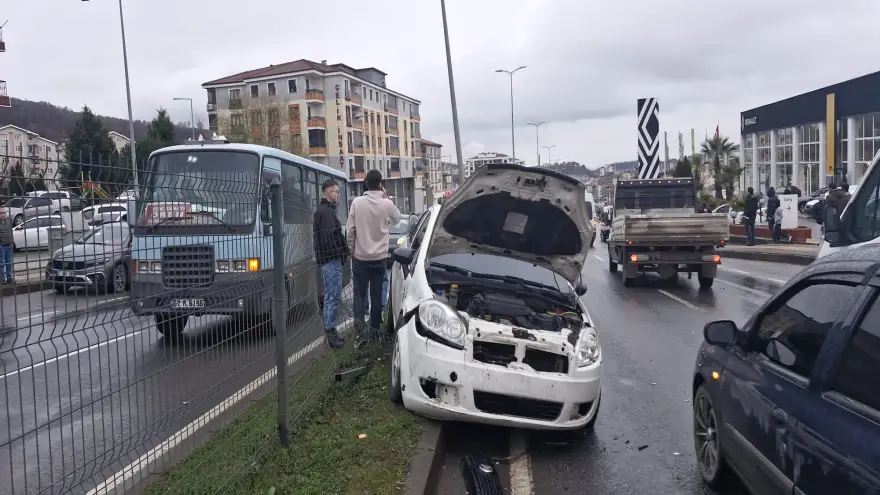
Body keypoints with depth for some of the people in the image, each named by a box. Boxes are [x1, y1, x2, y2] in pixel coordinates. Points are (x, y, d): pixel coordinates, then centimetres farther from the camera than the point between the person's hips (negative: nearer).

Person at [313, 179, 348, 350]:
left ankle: (330, 331, 23)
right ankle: (329, 332, -1)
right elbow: (330, 236, -22)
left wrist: (343, 251, 15)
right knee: (333, 297, -7)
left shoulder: (325, 210, 19)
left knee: (331, 297, 16)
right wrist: (343, 251, -12)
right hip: (331, 259, -11)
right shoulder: (325, 211, -15)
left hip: (329, 259, 11)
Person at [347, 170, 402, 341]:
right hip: (380, 257, 1)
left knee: (360, 294, 5)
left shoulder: (357, 202, -9)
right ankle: (375, 329, 16)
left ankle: (360, 330, -5)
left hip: (360, 256, -1)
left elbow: (350, 229, -6)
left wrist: (351, 249, 8)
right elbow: (397, 218, 13)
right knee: (376, 295, 10)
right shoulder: (387, 204, -8)